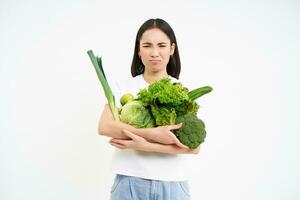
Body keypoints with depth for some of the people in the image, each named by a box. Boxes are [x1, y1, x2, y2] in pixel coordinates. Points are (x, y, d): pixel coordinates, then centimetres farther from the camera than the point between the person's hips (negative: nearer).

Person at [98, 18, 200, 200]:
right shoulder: (125, 87, 0)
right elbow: (104, 127, -14)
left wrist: (144, 145, -18)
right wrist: (154, 134, -22)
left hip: (172, 184, 1)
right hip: (130, 182, 0)